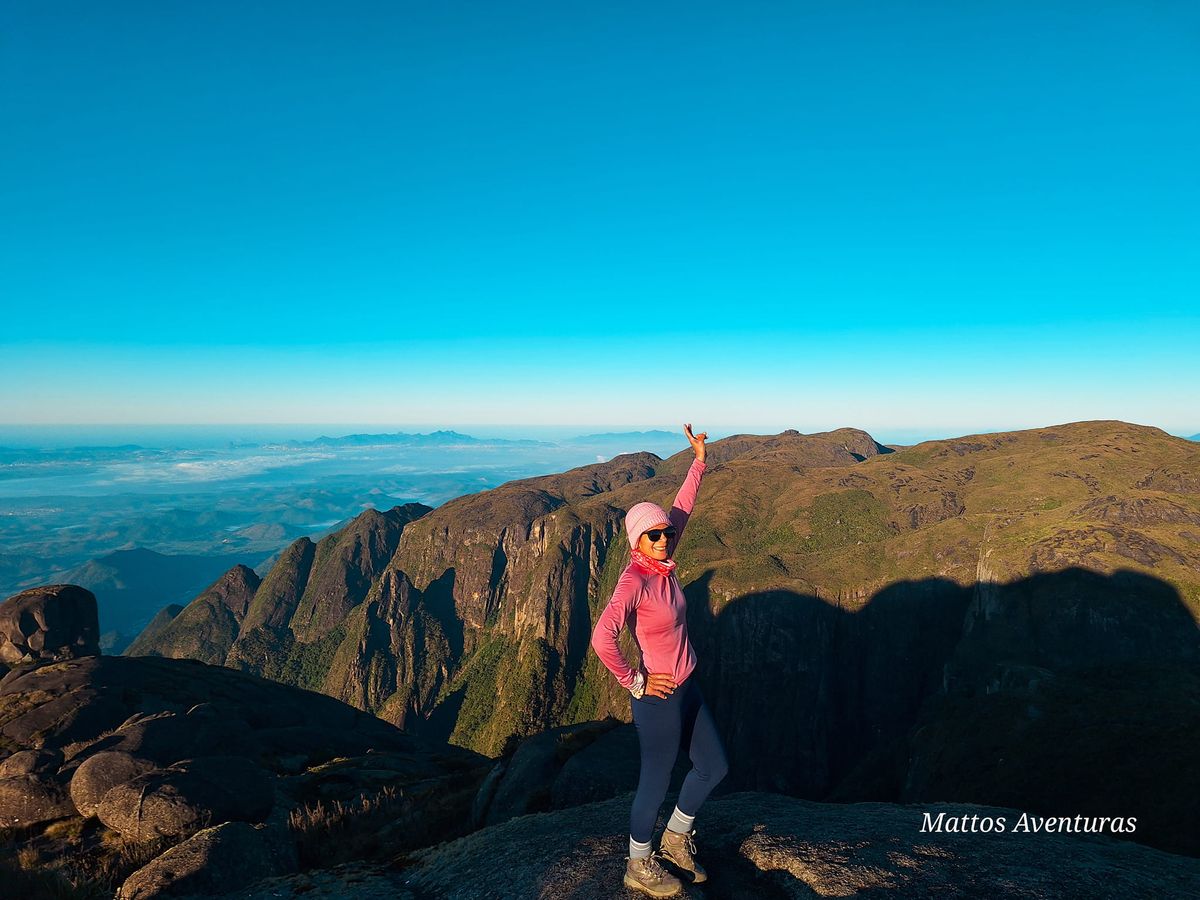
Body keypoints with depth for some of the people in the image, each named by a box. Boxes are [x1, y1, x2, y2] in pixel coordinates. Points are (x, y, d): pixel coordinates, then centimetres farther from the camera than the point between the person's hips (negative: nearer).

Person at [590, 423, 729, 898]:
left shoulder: (662, 564, -2)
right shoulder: (634, 581, -25)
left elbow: (681, 510, 10)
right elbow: (602, 638, -37)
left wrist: (698, 462, 10)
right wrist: (634, 682, -23)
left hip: (687, 689, 9)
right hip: (658, 699, -8)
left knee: (714, 767, 21)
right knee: (656, 783, 12)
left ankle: (676, 838, 45)